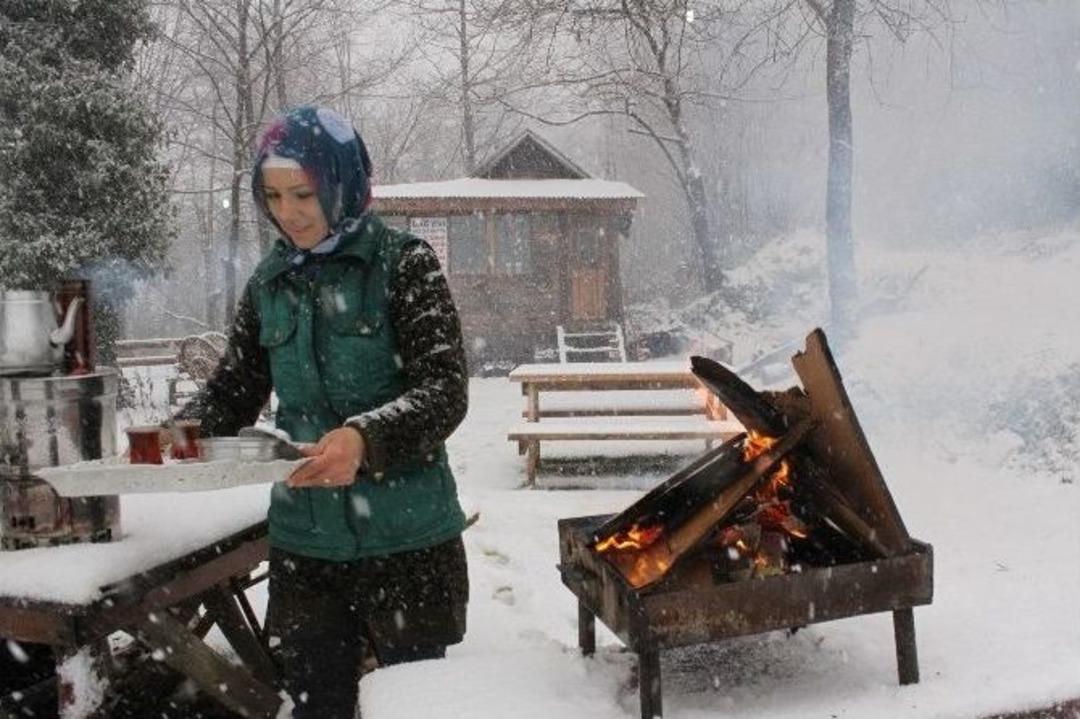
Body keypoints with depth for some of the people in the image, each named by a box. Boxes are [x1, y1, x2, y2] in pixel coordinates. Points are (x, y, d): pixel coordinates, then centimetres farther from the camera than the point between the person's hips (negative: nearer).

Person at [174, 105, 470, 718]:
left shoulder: (404, 262, -7)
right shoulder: (270, 282, 7)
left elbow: (446, 389, -15)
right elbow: (235, 389, 13)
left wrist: (365, 437, -32)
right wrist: (181, 433, -7)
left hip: (406, 539, -3)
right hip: (304, 543, 4)